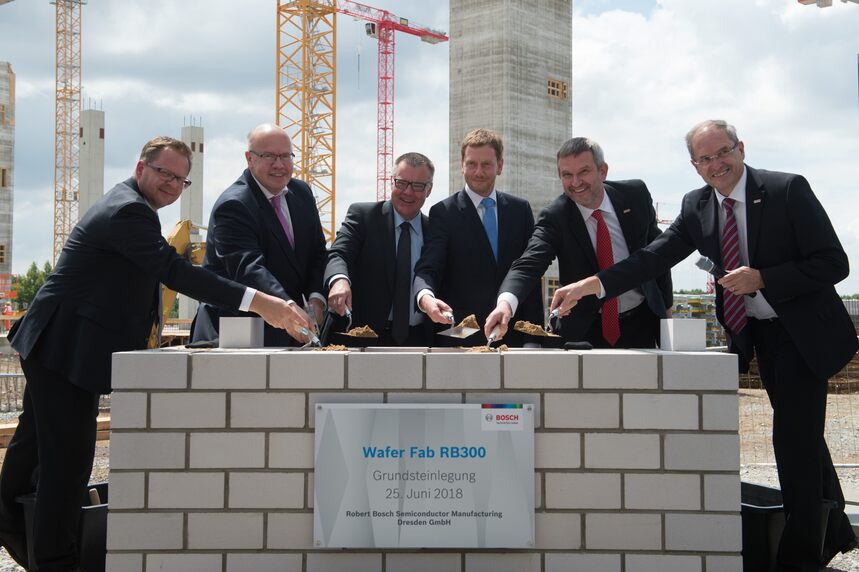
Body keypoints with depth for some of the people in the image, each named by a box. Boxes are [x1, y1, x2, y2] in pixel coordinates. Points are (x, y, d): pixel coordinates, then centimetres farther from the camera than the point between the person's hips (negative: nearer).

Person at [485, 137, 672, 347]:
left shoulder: (635, 194, -7)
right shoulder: (554, 216, -15)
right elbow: (530, 263, -29)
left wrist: (666, 307, 9)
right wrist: (506, 302, -49)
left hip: (642, 322, 2)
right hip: (586, 330, -2)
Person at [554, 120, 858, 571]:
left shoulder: (787, 190, -17)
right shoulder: (697, 207, 0)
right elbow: (655, 257, -8)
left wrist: (762, 278, -28)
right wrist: (590, 284, -20)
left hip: (802, 332, -6)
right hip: (754, 333, 6)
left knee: (794, 438, -8)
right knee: (800, 436, 18)